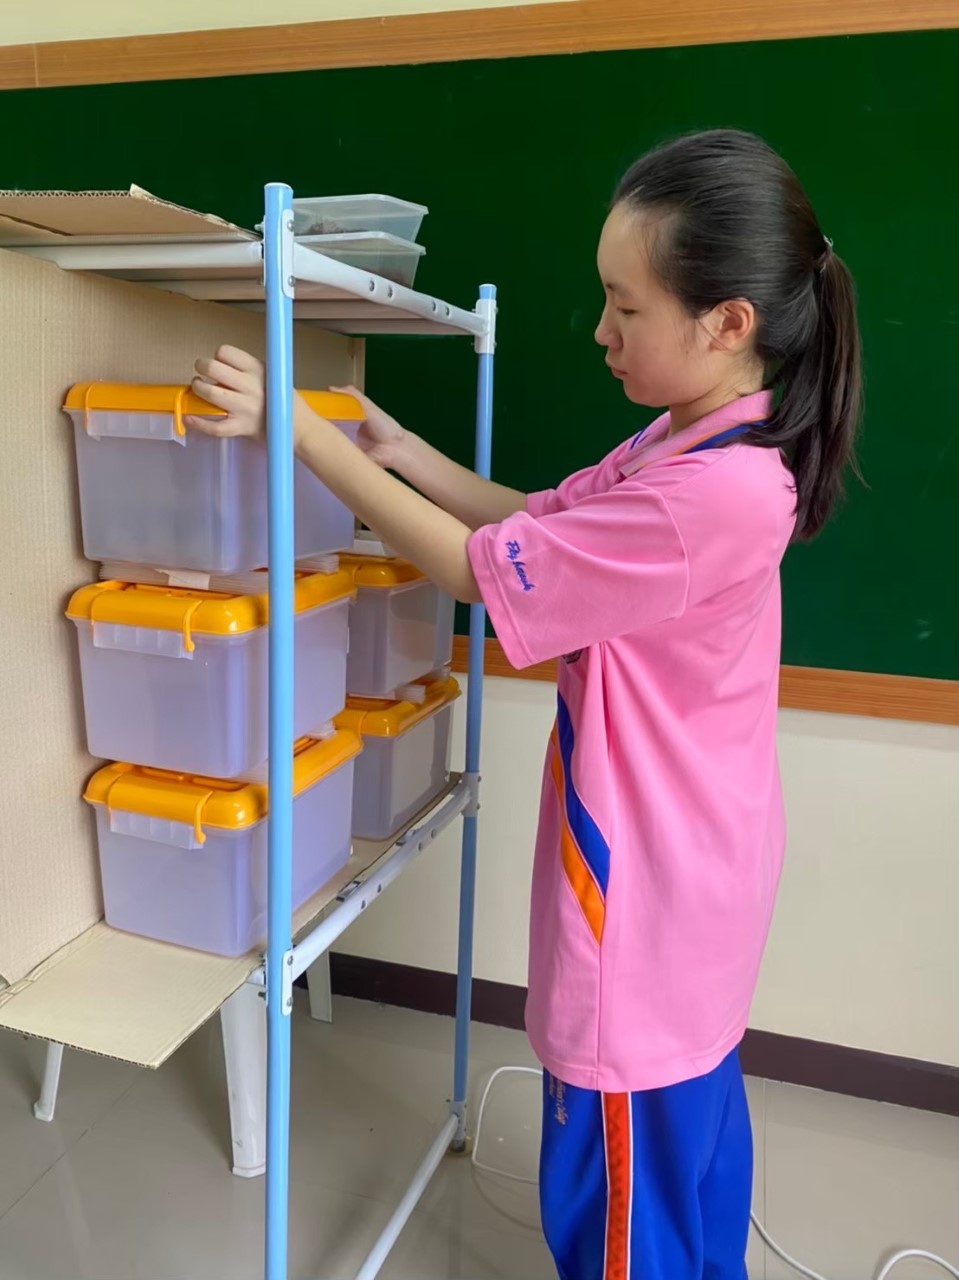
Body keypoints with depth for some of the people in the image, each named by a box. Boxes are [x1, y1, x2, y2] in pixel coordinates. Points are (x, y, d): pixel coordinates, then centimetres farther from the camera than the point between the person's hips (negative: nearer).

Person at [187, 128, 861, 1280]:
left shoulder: (711, 493, -30)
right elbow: (534, 522, 7)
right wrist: (396, 447, 0)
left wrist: (295, 426, -17)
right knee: (696, 1108, 30)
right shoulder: (692, 444, 1)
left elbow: (476, 569, -23)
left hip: (648, 890, -9)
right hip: (688, 865, 10)